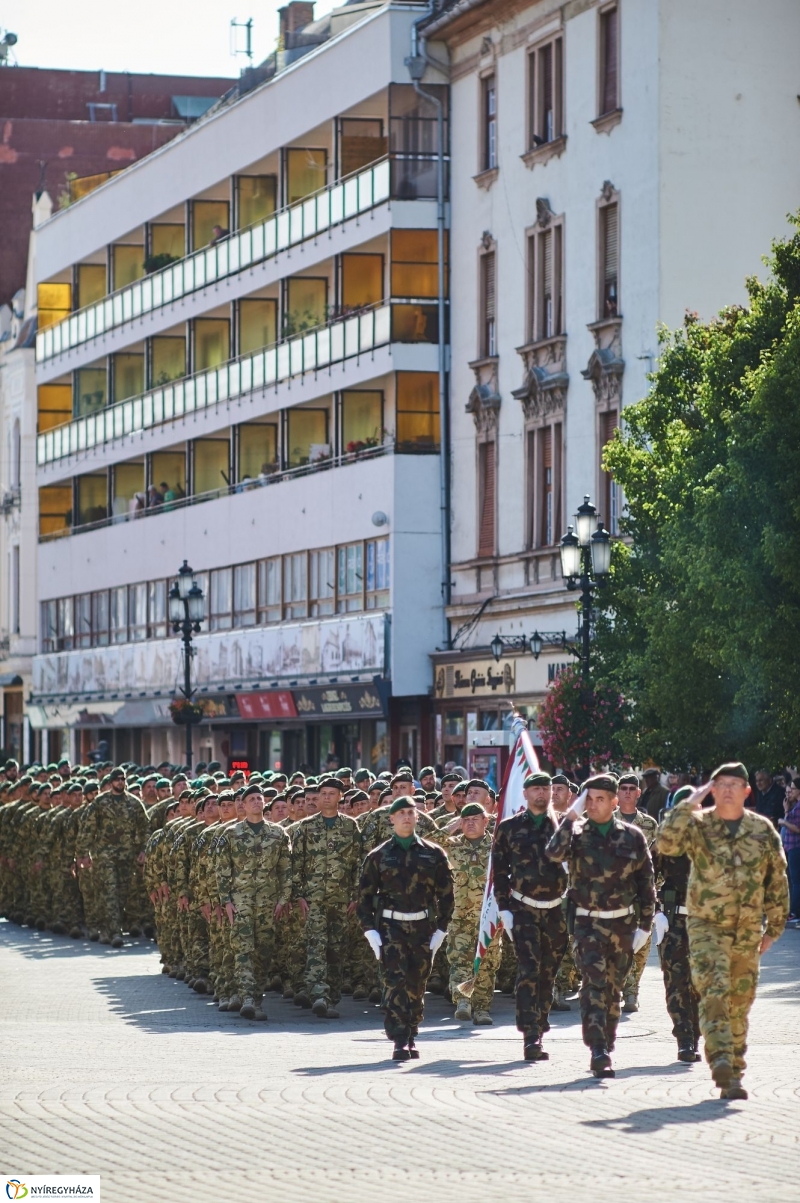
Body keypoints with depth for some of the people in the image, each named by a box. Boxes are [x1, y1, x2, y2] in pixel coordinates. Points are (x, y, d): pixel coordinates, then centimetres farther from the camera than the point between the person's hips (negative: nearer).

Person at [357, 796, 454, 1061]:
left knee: (417, 985, 7)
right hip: (390, 927, -2)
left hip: (423, 927, 2)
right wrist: (370, 932, -5)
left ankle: (411, 1037, 19)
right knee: (395, 981, -14)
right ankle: (400, 1041, -19)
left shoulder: (434, 854, 7)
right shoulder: (378, 856, 4)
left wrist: (440, 930, 1)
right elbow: (364, 896, 4)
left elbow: (446, 895, 8)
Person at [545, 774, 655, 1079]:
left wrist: (645, 925, 4)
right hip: (587, 923, -2)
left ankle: (607, 1048, 22)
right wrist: (571, 816, -19)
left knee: (613, 989, 10)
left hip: (622, 924, 2)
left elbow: (646, 883, 9)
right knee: (594, 983, -16)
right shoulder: (577, 833, 0)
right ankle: (598, 1051, -22)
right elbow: (554, 853, -22)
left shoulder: (632, 836, 4)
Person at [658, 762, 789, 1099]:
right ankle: (722, 1064, -30)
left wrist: (774, 928, 11)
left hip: (748, 931, 3)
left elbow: (777, 881, 12)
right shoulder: (698, 825, -2)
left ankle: (733, 1071, 18)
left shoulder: (763, 830, 5)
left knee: (740, 1003, 8)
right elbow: (667, 843, -22)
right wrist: (689, 804, -21)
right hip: (706, 926, -3)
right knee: (714, 992, -20)